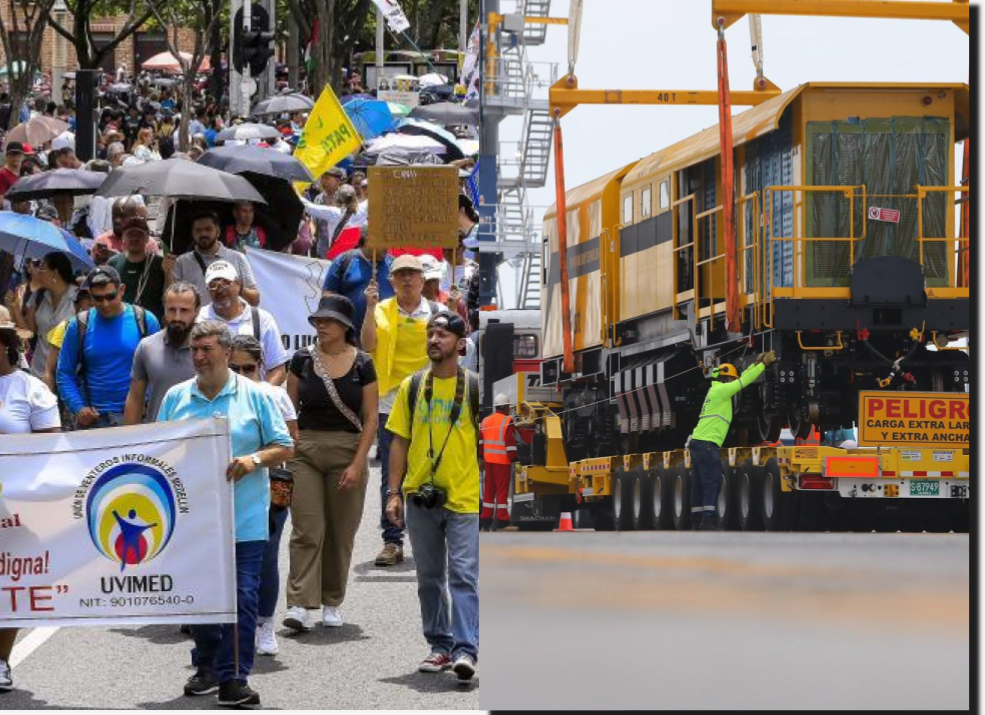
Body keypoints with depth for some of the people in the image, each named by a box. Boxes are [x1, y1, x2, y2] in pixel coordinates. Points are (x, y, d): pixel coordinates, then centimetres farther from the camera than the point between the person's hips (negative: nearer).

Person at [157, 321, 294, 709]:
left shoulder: (254, 396, 2)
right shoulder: (176, 398, 9)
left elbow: (284, 447, 4)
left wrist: (254, 460, -15)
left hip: (243, 519, -3)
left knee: (242, 597, -9)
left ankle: (233, 679, -7)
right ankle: (206, 668, 25)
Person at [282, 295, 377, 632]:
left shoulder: (362, 364, -2)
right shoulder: (302, 359, 1)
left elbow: (371, 418, -2)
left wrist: (357, 464, -10)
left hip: (347, 452, 0)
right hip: (306, 450, 0)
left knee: (340, 532, 7)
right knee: (307, 530, -9)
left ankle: (332, 604, 19)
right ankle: (299, 605, -14)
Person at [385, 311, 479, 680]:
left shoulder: (474, 388, 0)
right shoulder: (412, 387, 7)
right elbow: (400, 442, 9)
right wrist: (394, 492, 3)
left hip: (464, 497, -4)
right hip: (421, 498, 4)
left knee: (463, 575, -11)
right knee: (430, 577, 10)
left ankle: (465, 650, -16)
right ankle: (440, 646, 20)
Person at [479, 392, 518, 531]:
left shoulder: (486, 421, 10)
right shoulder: (508, 422, -11)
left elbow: (480, 440, 13)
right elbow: (510, 442, -15)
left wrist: (481, 456, 21)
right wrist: (514, 458, -10)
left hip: (489, 460, 6)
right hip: (502, 461, -6)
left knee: (489, 488, 12)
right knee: (502, 489, -2)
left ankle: (486, 518, 14)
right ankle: (502, 518, -3)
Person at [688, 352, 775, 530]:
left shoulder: (717, 390, 21)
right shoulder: (721, 390, -7)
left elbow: (741, 380, 30)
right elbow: (743, 381, -6)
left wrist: (756, 364, 30)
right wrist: (764, 364, 2)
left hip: (698, 442, 10)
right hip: (707, 443, -10)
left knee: (700, 484, 10)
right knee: (712, 482, -13)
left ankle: (697, 521, 11)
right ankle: (709, 521, -20)